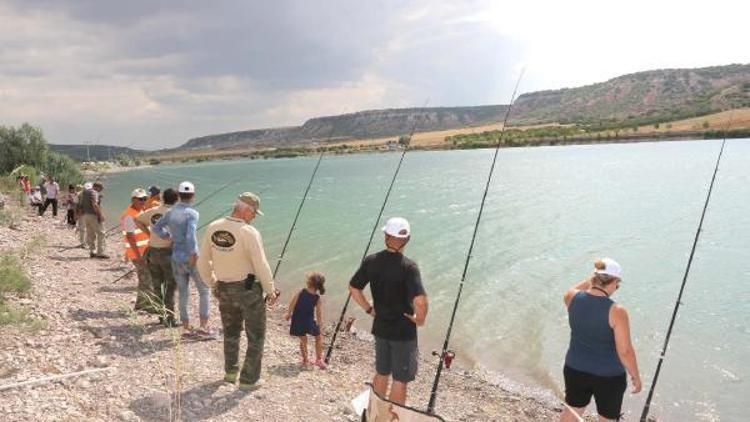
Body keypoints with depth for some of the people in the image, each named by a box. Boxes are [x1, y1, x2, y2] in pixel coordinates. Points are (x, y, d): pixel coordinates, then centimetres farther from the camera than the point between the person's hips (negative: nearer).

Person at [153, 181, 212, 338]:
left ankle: (186, 328, 18)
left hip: (176, 258, 6)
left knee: (183, 294, 12)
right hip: (191, 258, -6)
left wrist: (170, 238, 14)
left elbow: (156, 228, 17)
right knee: (204, 291, 7)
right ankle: (203, 328, 4)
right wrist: (193, 255, -18)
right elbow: (191, 236, -27)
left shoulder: (171, 212, 5)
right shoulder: (192, 213, -15)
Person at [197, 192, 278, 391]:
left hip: (224, 289, 6)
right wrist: (270, 290, -5)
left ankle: (230, 372, 39)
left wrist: (213, 283, 18)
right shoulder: (249, 233, -21)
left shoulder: (213, 228, -3)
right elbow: (261, 266, -18)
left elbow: (203, 262, 5)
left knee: (230, 332, 25)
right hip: (248, 289, -6)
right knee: (256, 335, 11)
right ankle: (249, 379, 17)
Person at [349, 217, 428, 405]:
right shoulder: (408, 267, -21)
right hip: (403, 331, -6)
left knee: (381, 373, 23)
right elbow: (420, 301, -31)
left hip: (380, 327, 6)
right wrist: (419, 319, -12)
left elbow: (353, 288, 3)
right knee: (400, 380, 9)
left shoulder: (371, 261, -6)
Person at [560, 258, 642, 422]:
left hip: (575, 370, 4)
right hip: (609, 376, -4)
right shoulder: (616, 312, -24)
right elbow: (625, 351, -19)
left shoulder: (573, 298, -11)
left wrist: (591, 279, 13)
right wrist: (636, 376, -4)